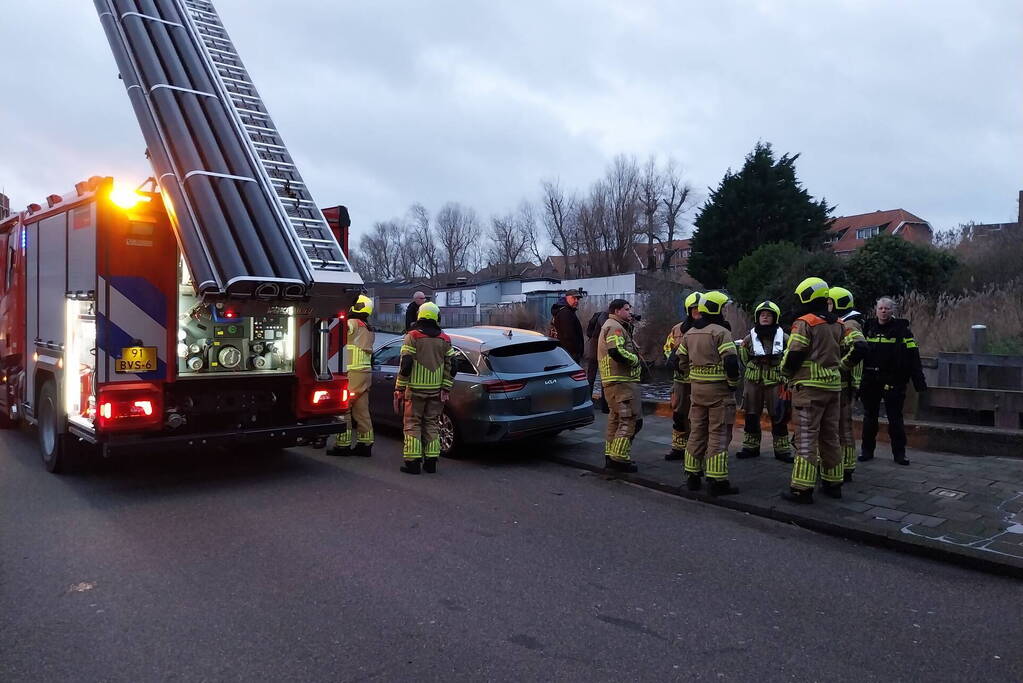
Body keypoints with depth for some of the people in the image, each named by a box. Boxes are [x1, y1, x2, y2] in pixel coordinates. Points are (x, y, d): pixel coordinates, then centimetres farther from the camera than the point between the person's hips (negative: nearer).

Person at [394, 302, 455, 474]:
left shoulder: (412, 336, -7)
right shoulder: (444, 340, 6)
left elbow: (405, 365, -12)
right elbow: (451, 367, 4)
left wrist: (399, 388, -5)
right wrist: (445, 389, 8)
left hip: (415, 389, -4)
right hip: (436, 390, 4)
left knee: (413, 424, 4)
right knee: (432, 424, 12)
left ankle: (412, 462, 1)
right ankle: (431, 462, 13)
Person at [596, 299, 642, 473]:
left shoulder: (610, 326, 23)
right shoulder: (615, 327, -11)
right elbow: (616, 351, -26)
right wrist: (634, 359, -14)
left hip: (611, 381, 11)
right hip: (621, 380, -11)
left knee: (615, 418, 16)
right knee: (630, 419, -9)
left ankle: (610, 455, 21)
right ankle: (620, 458, -8)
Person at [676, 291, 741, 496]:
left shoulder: (689, 333, 12)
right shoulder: (720, 332, -12)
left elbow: (681, 361, 15)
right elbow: (731, 362, -20)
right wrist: (733, 384, -6)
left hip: (696, 388, 7)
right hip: (719, 390, -7)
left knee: (697, 432, 14)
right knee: (719, 435, -2)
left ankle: (692, 477, 20)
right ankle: (718, 482, -1)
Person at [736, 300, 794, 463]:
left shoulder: (783, 338, 1)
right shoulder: (749, 338, 4)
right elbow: (744, 358, 15)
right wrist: (756, 368, 6)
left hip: (775, 382, -1)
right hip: (753, 381, 2)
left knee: (779, 416, 1)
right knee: (751, 415, 7)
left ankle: (782, 449, 11)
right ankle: (751, 447, 18)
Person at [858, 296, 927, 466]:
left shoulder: (902, 330, -3)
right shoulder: (868, 328, 9)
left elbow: (913, 357, -8)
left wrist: (919, 382, -14)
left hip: (893, 381, -4)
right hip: (870, 381, 4)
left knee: (895, 418, 3)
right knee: (869, 417, 11)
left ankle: (899, 453, 12)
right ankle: (867, 450, 20)